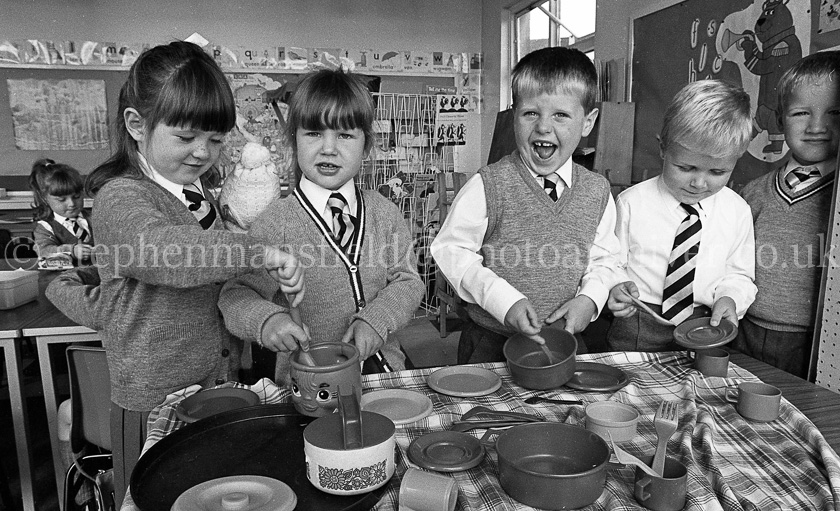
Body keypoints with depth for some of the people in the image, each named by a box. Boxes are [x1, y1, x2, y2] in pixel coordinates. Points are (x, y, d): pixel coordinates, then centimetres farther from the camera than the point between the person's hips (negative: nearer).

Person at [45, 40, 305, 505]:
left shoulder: (196, 193, 9)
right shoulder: (121, 198, -16)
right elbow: (160, 248, -39)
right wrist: (258, 253, -42)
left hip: (212, 384, 7)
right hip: (155, 401, -7)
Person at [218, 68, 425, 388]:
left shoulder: (383, 212, 4)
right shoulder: (276, 221, -6)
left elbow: (407, 281, 5)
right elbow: (236, 295, -6)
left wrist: (376, 319, -12)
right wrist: (266, 319, -27)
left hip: (381, 364, 3)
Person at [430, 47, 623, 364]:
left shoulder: (597, 192, -1)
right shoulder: (486, 187, -15)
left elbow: (603, 259, 9)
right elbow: (449, 249, -13)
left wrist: (589, 298, -11)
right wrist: (503, 298, -22)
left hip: (566, 341, 4)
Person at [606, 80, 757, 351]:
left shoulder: (737, 211, 0)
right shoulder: (631, 203, -9)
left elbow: (739, 274, 11)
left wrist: (729, 299, -8)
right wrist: (617, 288, -21)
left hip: (703, 329, 3)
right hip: (636, 331, -2)